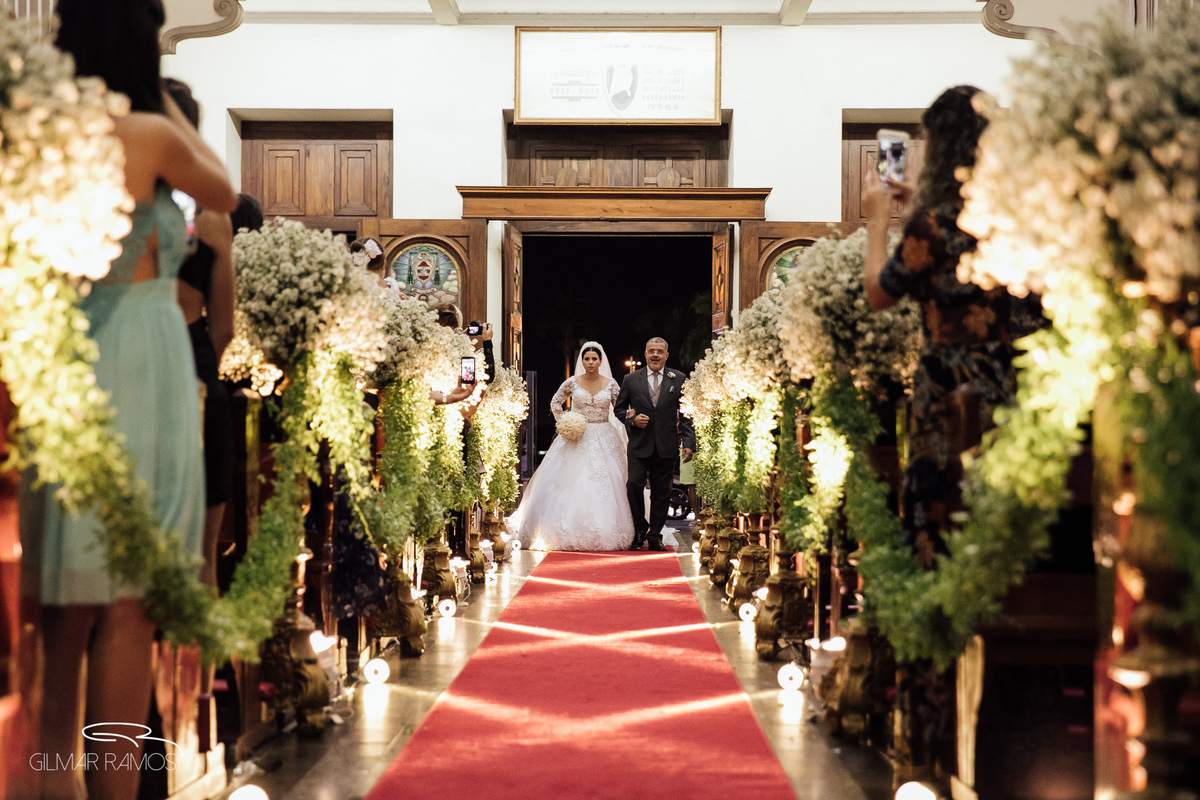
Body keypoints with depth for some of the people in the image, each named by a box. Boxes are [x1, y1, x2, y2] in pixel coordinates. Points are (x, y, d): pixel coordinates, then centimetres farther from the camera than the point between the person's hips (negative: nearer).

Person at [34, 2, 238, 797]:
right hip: (135, 376, -6)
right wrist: (165, 98, 12)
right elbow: (224, 193, 9)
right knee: (127, 606, 1)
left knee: (66, 601, 14)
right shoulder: (149, 135, -10)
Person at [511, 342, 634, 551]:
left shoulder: (611, 384, 2)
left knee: (603, 486, -4)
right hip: (577, 439, 0)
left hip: (604, 440, 0)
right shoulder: (572, 383, 1)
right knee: (573, 484, -5)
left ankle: (603, 534, 0)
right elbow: (555, 402, 13)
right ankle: (570, 535, -1)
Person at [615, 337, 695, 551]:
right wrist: (632, 419, -8)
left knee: (661, 491, 4)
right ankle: (639, 530, 7)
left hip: (666, 446, 0)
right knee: (634, 485, -12)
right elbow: (619, 408, 14)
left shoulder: (678, 379, 6)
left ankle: (655, 536, 13)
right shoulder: (631, 379, 6)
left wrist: (688, 443, -3)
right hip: (640, 443, 0)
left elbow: (686, 413, 5)